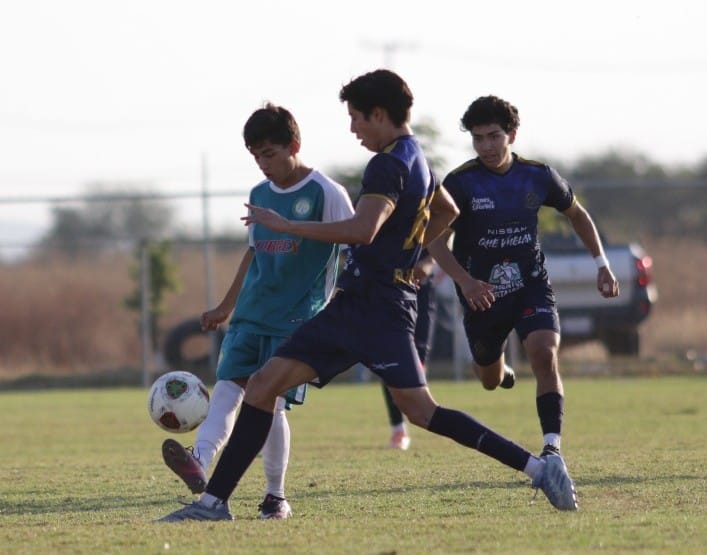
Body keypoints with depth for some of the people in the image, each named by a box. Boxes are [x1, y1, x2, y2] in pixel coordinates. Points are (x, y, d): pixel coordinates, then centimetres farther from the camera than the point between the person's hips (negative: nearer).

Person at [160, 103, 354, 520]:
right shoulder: (260, 195, 14)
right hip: (251, 315, 6)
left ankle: (276, 496, 2)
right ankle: (199, 464, -32)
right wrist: (226, 307, 27)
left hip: (297, 319, -6)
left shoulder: (326, 194, -6)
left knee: (272, 402, -10)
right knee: (227, 387, -13)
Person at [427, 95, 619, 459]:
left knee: (545, 356, -25)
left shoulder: (538, 176, -5)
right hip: (482, 293, 0)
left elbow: (576, 214, 13)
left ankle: (552, 446, -28)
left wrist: (602, 263, 6)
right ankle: (498, 364, 56)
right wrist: (465, 281, -34)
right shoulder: (461, 183, -13)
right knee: (491, 381, 17)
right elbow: (437, 241, -17)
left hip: (531, 286, 0)